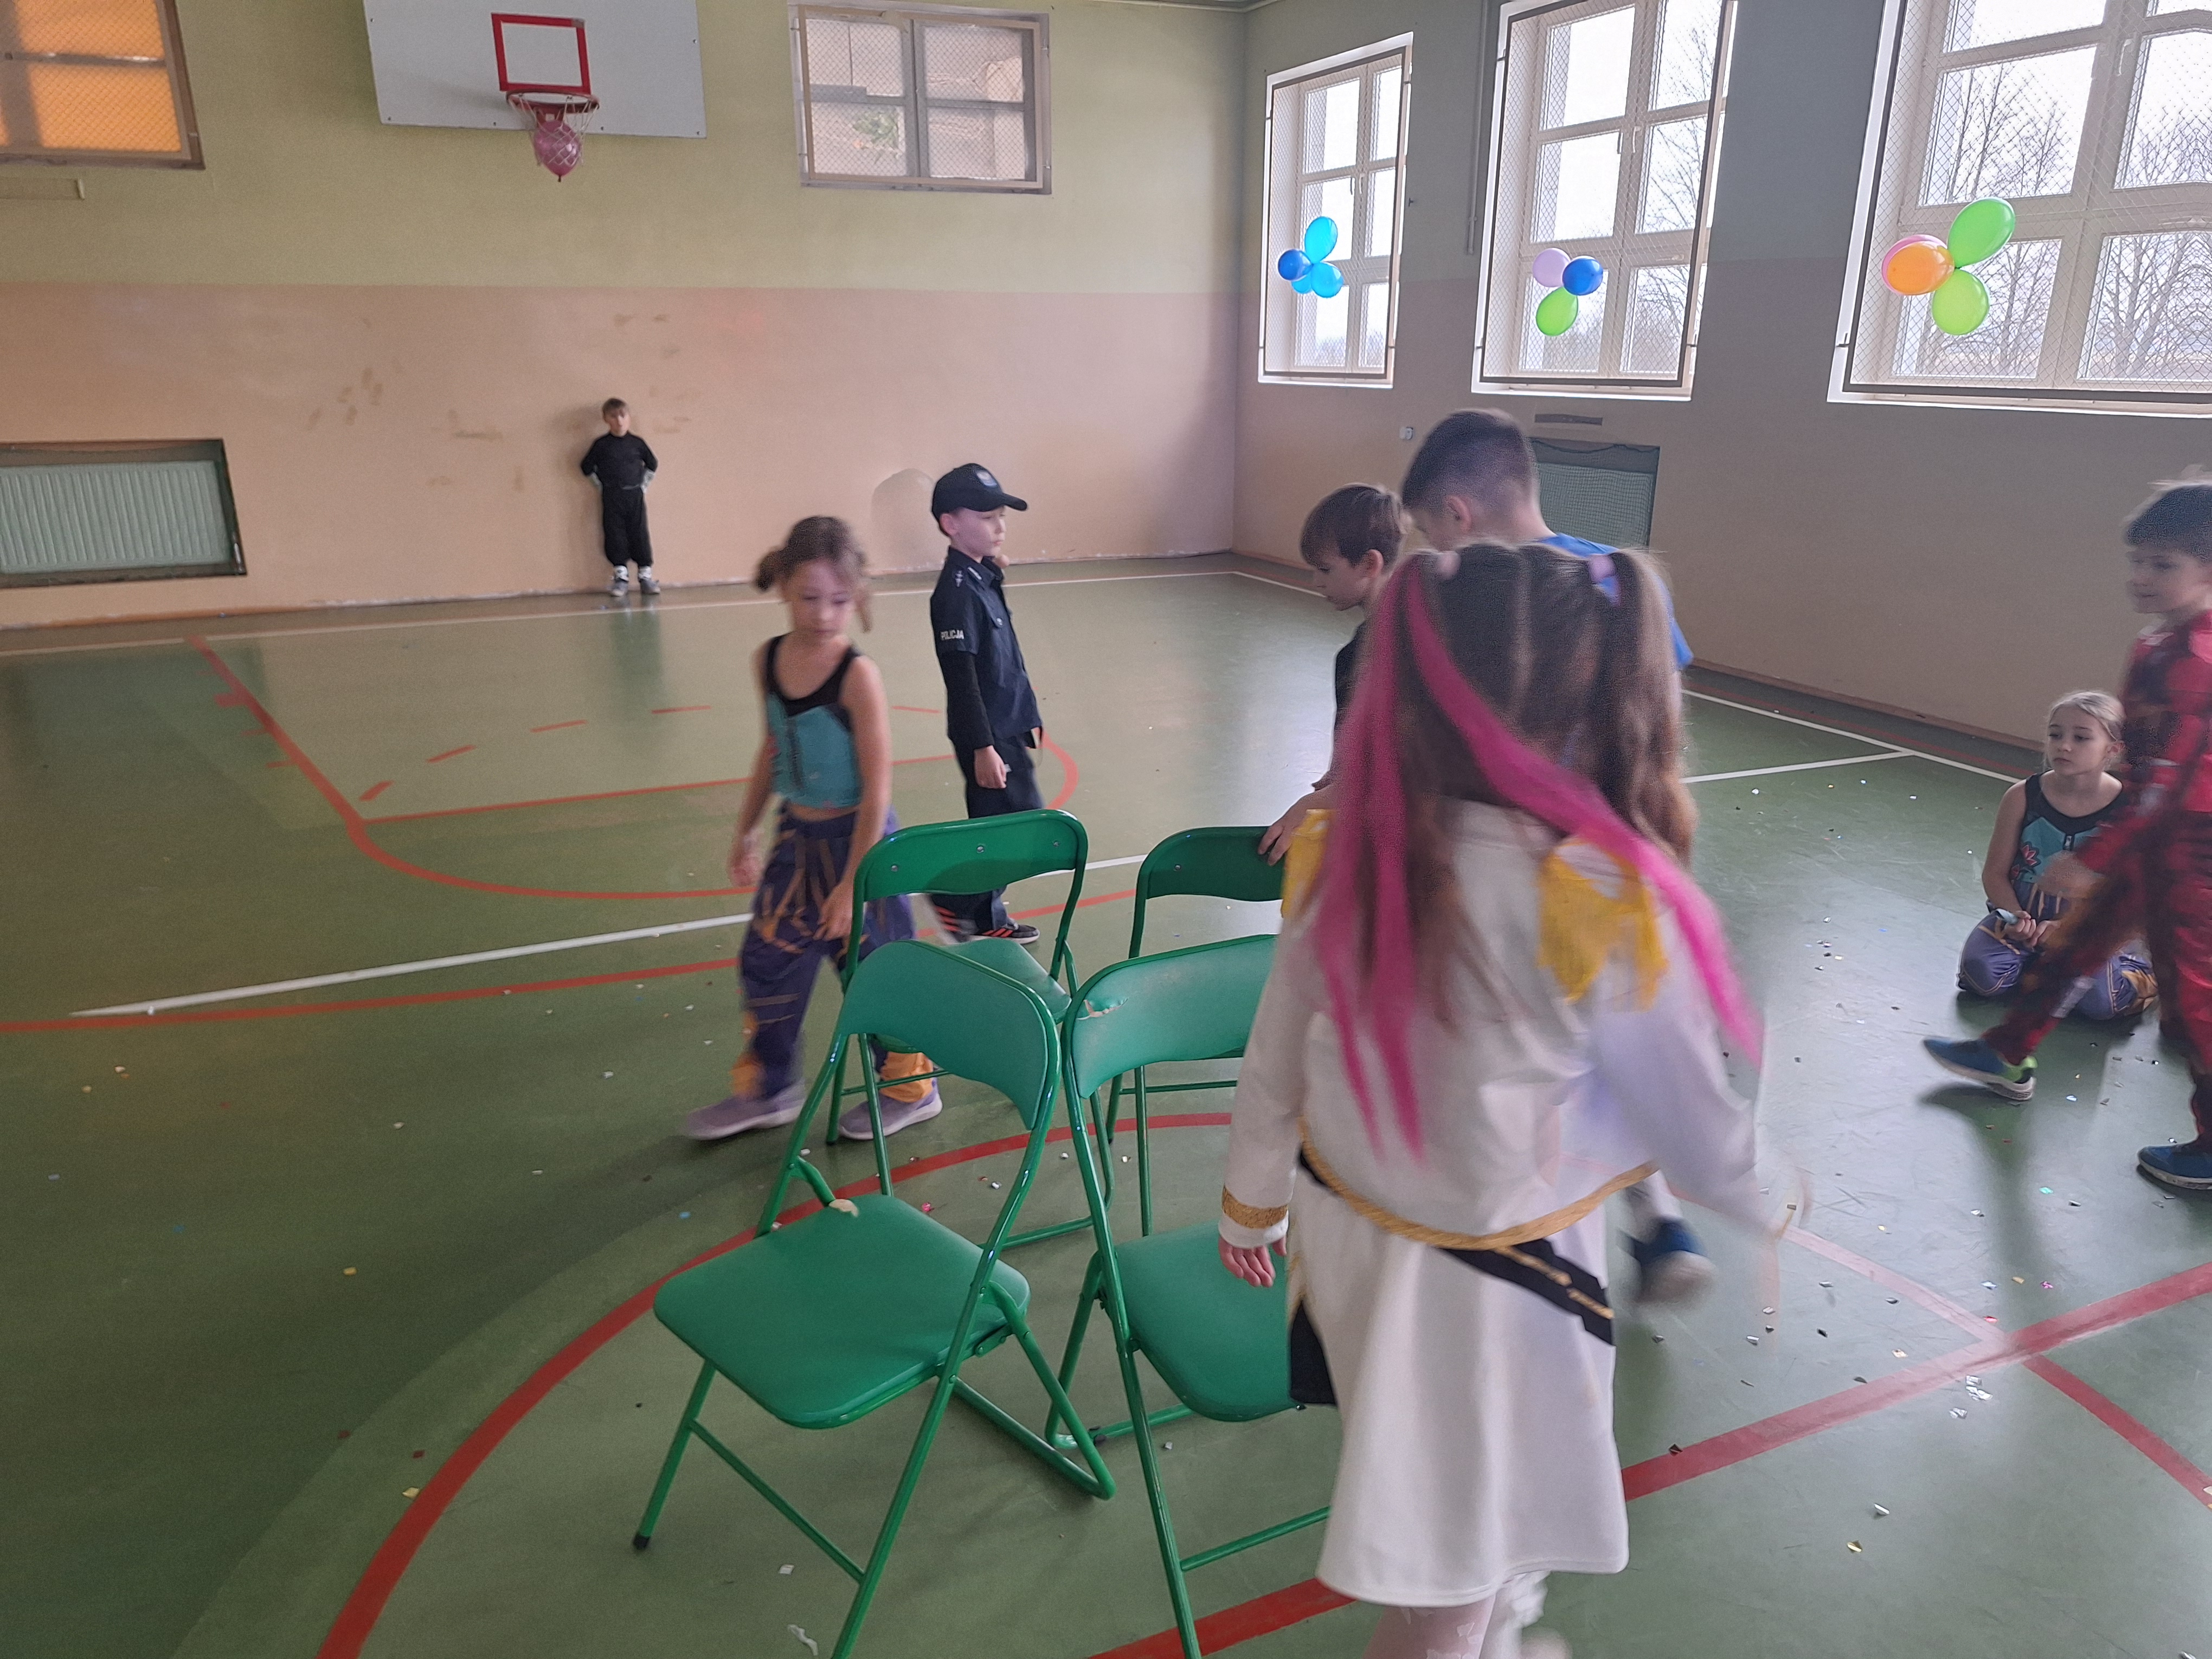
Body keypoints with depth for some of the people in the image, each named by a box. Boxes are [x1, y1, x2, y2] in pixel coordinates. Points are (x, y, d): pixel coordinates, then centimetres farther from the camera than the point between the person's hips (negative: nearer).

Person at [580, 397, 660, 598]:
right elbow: (587, 467, 7)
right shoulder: (601, 445, 0)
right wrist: (602, 486, 3)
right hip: (611, 499, 0)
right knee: (615, 536, -1)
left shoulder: (637, 443, 2)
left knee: (640, 534, -1)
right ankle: (621, 576, 5)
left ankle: (646, 575, 3)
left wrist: (643, 484, 7)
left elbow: (653, 465, 14)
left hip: (635, 496, 0)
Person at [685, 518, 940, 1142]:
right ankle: (768, 1088, 36)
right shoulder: (768, 661, -2)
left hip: (856, 839, -6)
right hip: (796, 837, 7)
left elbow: (877, 787, -19)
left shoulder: (858, 676, -21)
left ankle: (909, 1088, 29)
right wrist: (746, 832, 18)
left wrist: (853, 883, -19)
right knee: (767, 961, 15)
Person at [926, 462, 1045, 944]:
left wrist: (1025, 718, 20)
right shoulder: (957, 590, -18)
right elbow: (960, 675, -21)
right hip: (985, 734, -9)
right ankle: (954, 899, 6)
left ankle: (985, 921, 26)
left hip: (1005, 727, 9)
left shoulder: (983, 578, 10)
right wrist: (983, 746, -22)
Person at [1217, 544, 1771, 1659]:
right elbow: (1693, 1119, -11)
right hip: (1486, 1281, -6)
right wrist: (1766, 1197, 12)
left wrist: (1251, 1203, 17)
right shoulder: (1600, 898, -26)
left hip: (1346, 1225, 6)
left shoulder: (1352, 844, -11)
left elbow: (1275, 1053, 0)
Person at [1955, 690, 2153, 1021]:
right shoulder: (2022, 797, -7)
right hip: (2021, 917, 1)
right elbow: (1995, 872, -2)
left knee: (2097, 1000, -26)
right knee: (1983, 976, -27)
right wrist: (2016, 919, -19)